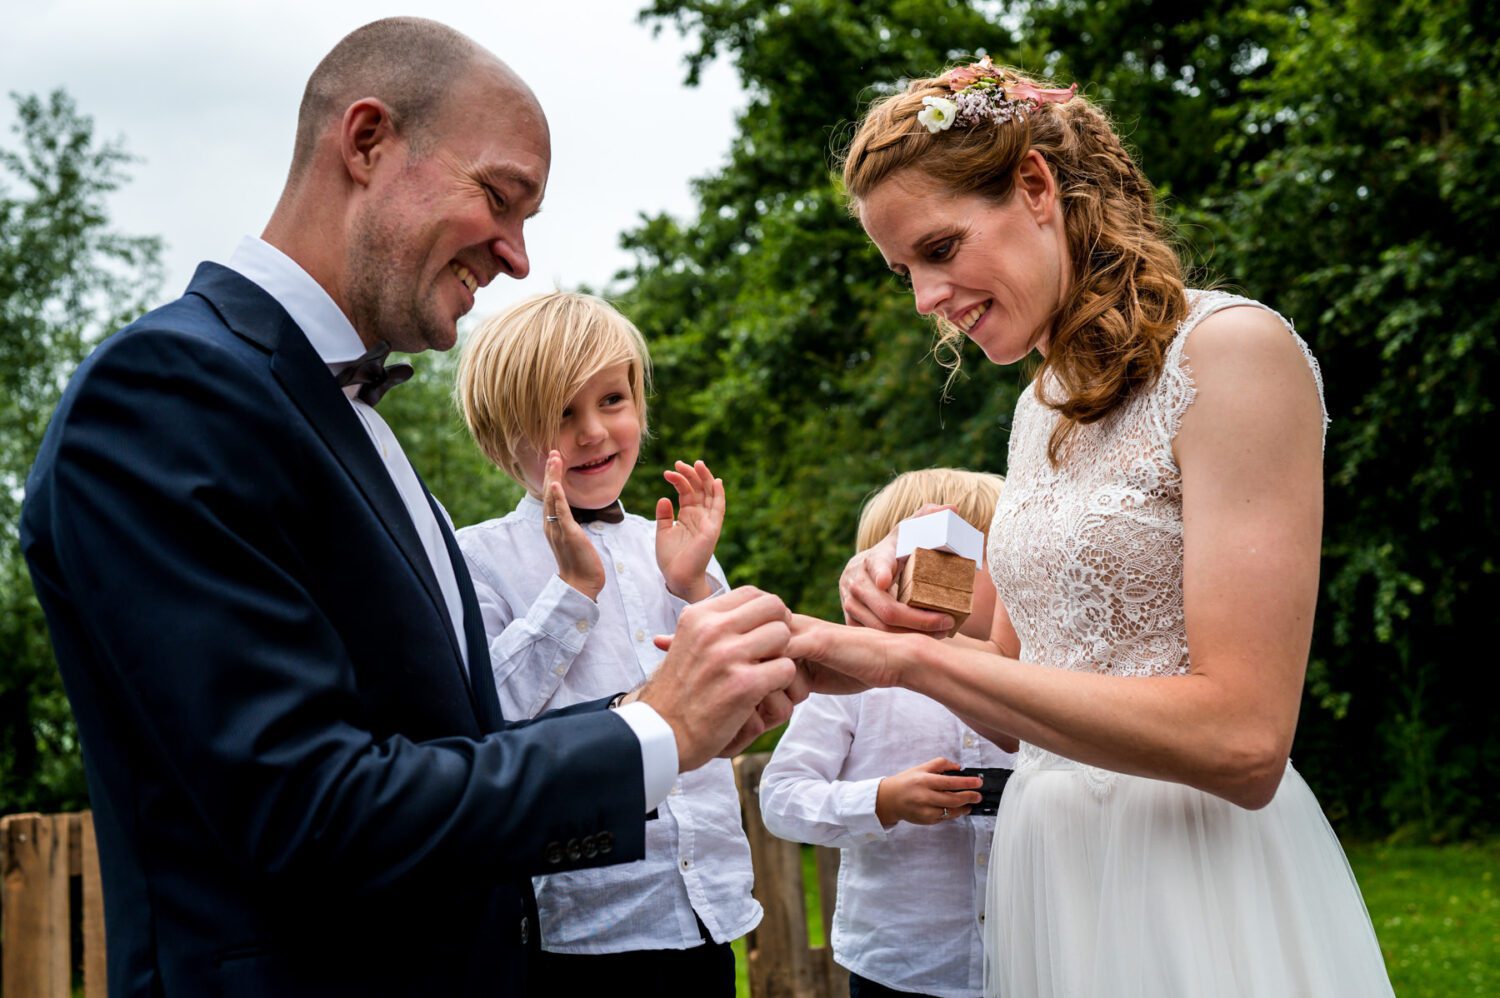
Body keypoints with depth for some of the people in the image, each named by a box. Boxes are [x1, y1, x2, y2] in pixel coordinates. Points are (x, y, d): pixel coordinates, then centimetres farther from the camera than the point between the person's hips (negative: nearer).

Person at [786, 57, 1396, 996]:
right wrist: (912, 629, -6)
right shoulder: (1043, 405, 11)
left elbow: (1242, 741, -21)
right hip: (1051, 862, 8)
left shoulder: (1232, 349, -14)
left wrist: (914, 656, -21)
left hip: (1198, 879, -7)